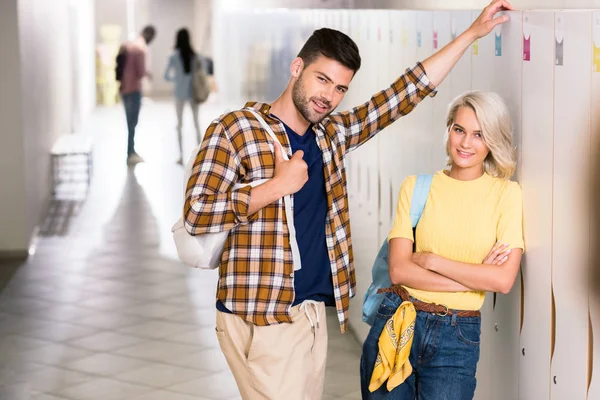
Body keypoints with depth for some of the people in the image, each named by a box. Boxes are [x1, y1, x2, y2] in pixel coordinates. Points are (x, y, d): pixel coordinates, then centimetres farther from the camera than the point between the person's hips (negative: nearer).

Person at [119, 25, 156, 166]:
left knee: (130, 121, 15)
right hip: (133, 88, -8)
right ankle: (130, 154, 1)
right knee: (133, 122, -2)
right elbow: (141, 72, -18)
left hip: (123, 88, 8)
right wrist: (147, 73, 1)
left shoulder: (126, 45, 9)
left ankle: (132, 151, 21)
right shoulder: (141, 49, -15)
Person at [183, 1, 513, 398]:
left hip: (313, 313, 6)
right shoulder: (235, 129, -7)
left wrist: (473, 33, 13)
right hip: (260, 319, -6)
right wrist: (278, 186, -14)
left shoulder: (333, 134, 11)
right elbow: (196, 213, -14)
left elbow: (406, 93, 14)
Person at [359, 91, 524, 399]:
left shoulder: (506, 194, -2)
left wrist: (431, 260, -10)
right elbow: (399, 269, -7)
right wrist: (475, 278, -12)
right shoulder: (417, 187, 2)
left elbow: (503, 280, -11)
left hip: (456, 337, -1)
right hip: (397, 322, 1)